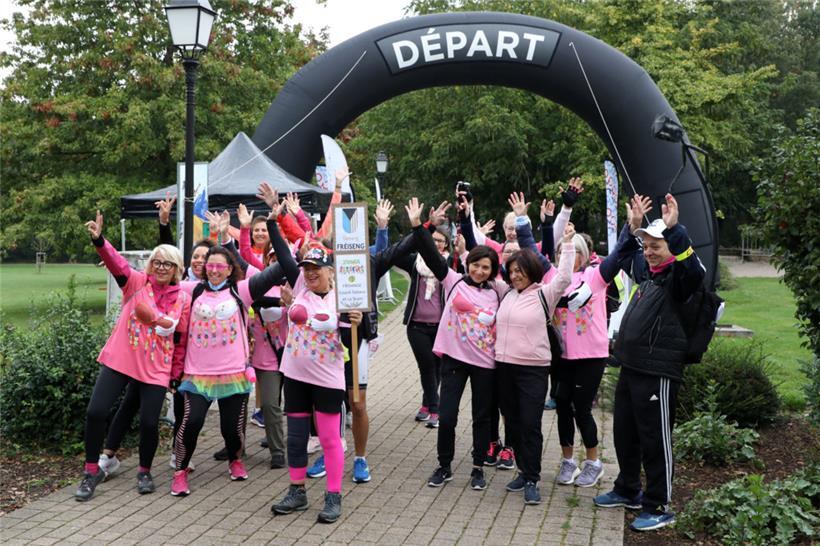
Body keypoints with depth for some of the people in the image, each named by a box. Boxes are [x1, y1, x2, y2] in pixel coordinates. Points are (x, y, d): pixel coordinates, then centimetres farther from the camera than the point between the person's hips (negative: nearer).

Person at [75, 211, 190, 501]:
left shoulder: (183, 298, 3)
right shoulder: (137, 282, 0)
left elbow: (181, 339, 8)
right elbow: (117, 263, -19)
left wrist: (177, 374, 9)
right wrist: (99, 240, -38)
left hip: (155, 369, 1)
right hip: (118, 361, 0)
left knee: (149, 422, -4)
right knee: (96, 411, -7)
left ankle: (144, 472, 24)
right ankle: (92, 471, 14)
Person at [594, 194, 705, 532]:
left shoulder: (678, 276, -11)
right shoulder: (647, 270, 12)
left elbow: (694, 270, -35)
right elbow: (624, 254, 31)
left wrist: (674, 230, -38)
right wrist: (632, 224, 17)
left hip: (658, 371, -9)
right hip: (631, 365, 9)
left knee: (655, 440, 2)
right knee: (624, 433, 19)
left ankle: (658, 507, 15)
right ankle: (628, 491, 37)